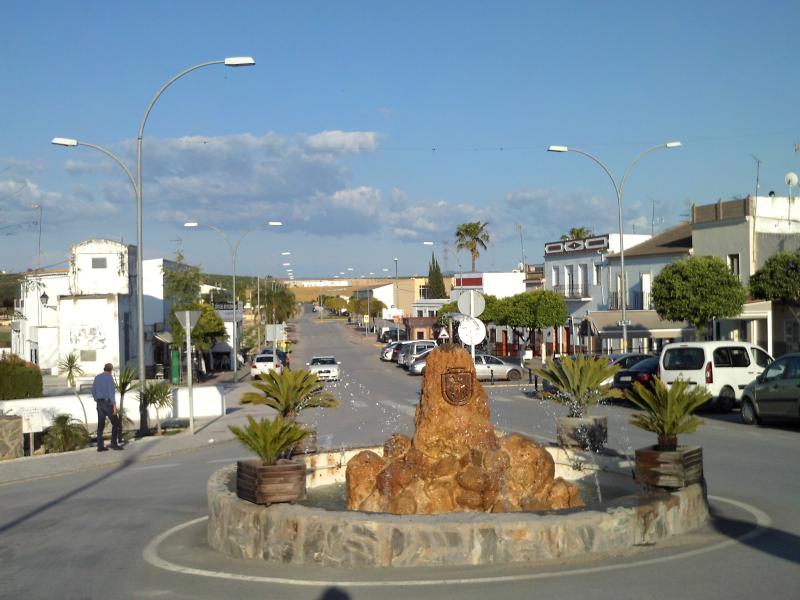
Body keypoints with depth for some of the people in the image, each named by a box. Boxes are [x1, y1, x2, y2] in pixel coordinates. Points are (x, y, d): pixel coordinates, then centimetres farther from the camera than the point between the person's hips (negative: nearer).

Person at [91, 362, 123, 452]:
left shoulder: (97, 377, 10)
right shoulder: (109, 377, -11)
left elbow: (93, 391, 16)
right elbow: (112, 392, -18)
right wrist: (114, 406, -18)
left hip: (99, 403, 7)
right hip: (108, 403, -7)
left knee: (101, 425, 7)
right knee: (116, 423, 3)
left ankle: (100, 446, 4)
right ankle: (113, 444, -2)